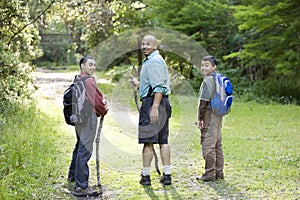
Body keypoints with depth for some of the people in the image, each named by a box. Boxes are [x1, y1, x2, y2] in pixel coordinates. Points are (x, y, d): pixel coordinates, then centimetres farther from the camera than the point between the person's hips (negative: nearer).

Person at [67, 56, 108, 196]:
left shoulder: (77, 79, 13)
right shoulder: (89, 81, -15)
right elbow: (97, 100, -14)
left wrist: (97, 111, 14)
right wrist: (104, 111, 5)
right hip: (88, 118, -10)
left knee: (80, 147, 27)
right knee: (84, 151, -11)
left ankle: (72, 175, 45)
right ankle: (81, 187, -11)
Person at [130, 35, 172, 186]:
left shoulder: (154, 61, -11)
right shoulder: (150, 60, 21)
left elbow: (158, 87, -20)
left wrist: (154, 107, -26)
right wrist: (139, 84, 39)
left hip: (153, 101, -10)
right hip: (162, 102, 10)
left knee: (148, 141, -5)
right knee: (163, 140, 9)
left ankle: (146, 176, 0)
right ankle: (167, 175, 11)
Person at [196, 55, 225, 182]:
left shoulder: (208, 80, -14)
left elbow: (204, 101, -17)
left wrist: (200, 118, -11)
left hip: (210, 115, -10)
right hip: (218, 115, 10)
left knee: (208, 145, -5)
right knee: (217, 144, 13)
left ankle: (210, 174, -3)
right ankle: (219, 172, 19)